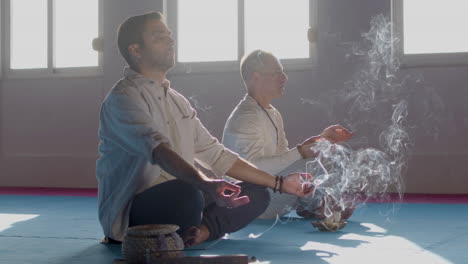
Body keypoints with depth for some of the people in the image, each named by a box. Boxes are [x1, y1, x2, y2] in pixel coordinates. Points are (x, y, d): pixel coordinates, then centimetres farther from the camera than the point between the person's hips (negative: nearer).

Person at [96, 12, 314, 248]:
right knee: (187, 194, -38)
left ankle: (201, 230, -21)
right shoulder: (123, 98, -10)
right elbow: (158, 150, -28)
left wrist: (279, 183, 17)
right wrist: (206, 185, -44)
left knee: (257, 194, 2)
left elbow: (216, 155, 19)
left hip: (175, 203, 9)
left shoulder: (177, 100, 17)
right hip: (128, 211, -9)